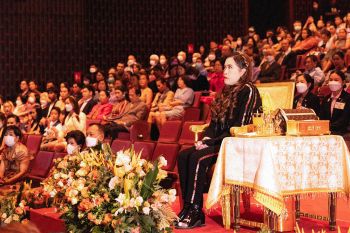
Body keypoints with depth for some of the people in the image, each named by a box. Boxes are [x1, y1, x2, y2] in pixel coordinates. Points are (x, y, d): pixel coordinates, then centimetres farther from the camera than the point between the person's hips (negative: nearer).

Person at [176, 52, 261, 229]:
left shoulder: (248, 91, -8)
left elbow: (241, 127, -16)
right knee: (184, 156, -13)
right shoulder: (227, 91, 19)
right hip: (220, 142, 8)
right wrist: (206, 139, -2)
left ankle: (195, 213, -23)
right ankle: (188, 208, -17)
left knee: (198, 158, -28)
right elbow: (215, 122, 18)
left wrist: (212, 142, -18)